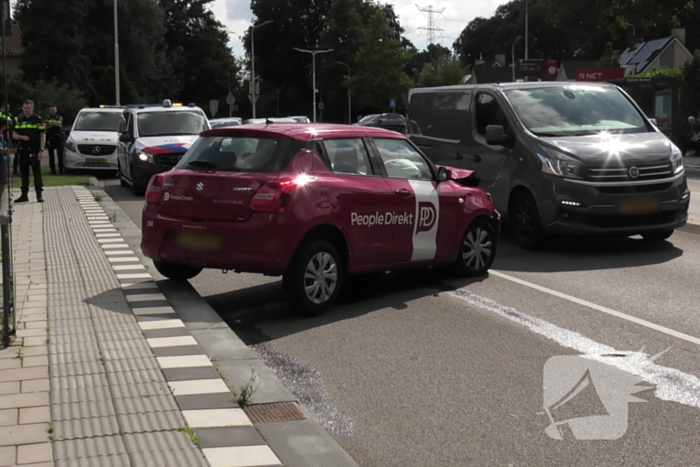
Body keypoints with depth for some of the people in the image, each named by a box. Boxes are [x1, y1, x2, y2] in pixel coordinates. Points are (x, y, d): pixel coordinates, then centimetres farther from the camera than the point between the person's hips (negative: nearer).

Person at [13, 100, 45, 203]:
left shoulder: (38, 119, -1)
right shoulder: (20, 120, 12)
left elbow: (43, 135, -4)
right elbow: (14, 134, 12)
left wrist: (41, 150, -12)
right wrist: (22, 137, -10)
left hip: (34, 151, -5)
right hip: (23, 151, 5)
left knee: (37, 173, -4)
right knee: (24, 173, 9)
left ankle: (39, 195, -2)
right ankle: (24, 195, 16)